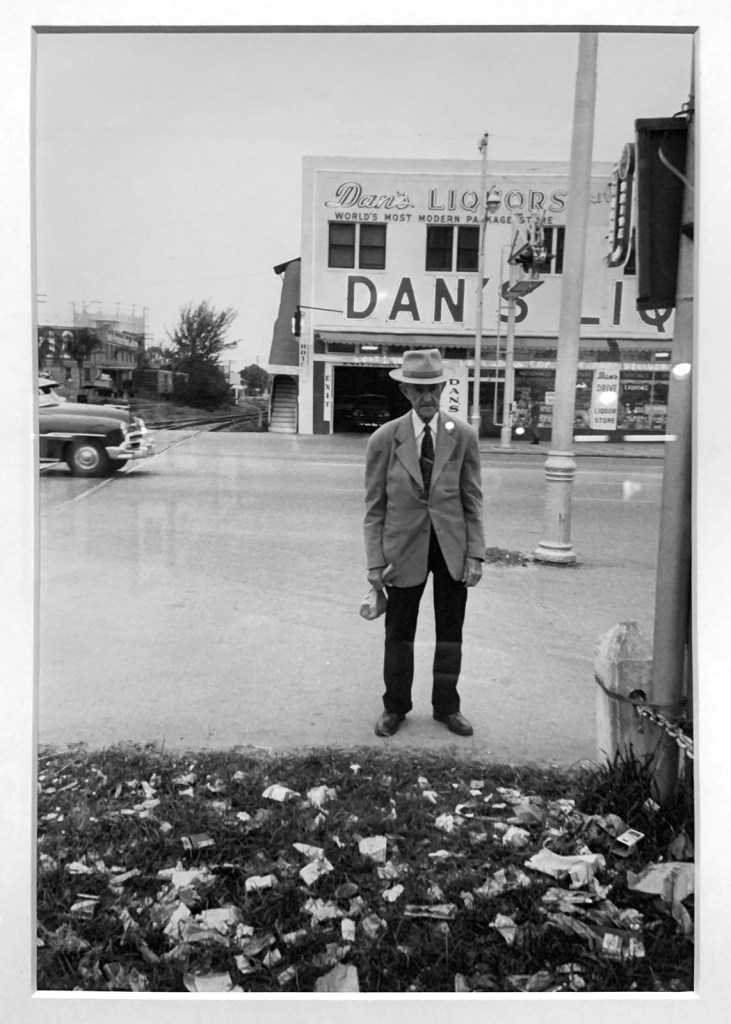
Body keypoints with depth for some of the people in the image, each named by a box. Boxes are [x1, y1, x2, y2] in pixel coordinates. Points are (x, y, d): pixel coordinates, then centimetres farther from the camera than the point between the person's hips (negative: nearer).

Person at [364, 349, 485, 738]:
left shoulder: (463, 436, -3)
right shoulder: (384, 439, -6)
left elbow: (473, 501, 1)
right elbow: (375, 507, -3)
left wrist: (476, 554, -5)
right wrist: (375, 562, -8)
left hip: (452, 545, 1)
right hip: (404, 547, -1)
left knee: (450, 631, 12)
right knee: (399, 632, 10)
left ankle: (446, 706, 30)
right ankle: (395, 707, 29)